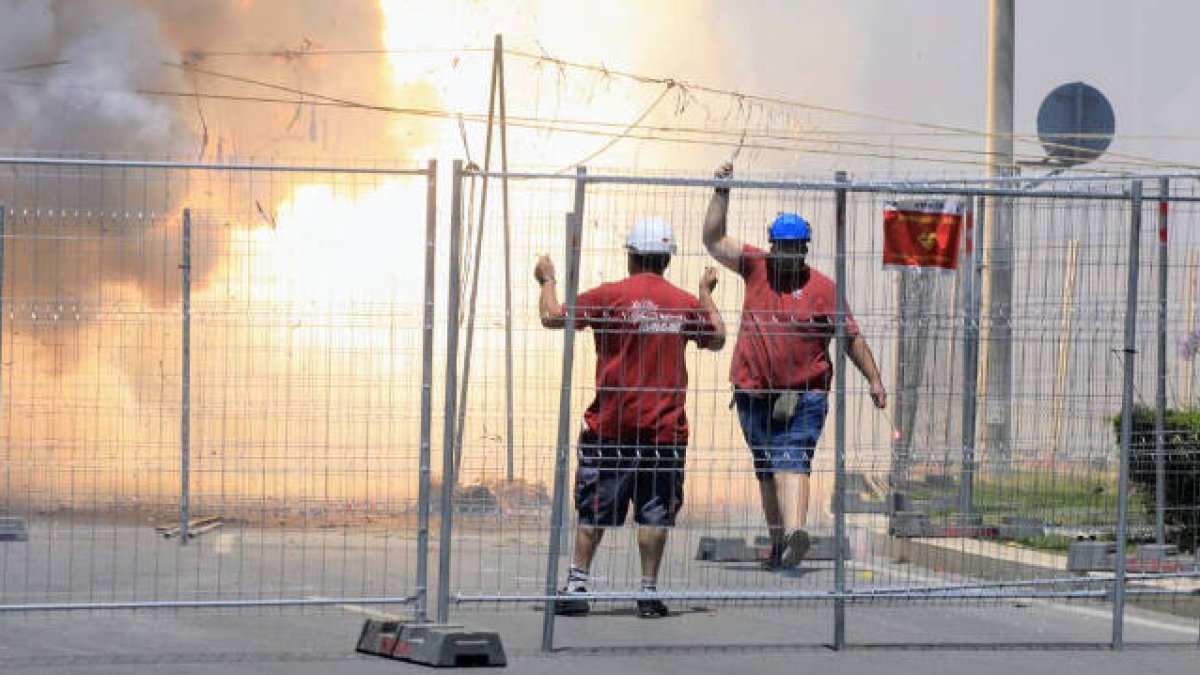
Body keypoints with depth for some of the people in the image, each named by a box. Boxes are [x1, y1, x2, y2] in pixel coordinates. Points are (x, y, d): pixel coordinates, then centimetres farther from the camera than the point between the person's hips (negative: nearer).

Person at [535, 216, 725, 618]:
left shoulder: (610, 296, -7)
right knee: (655, 512, 5)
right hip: (665, 429, 1)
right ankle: (649, 593, 4)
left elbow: (552, 317, -7)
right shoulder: (686, 303, 2)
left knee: (594, 509, 6)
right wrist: (707, 294, 33)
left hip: (611, 426, -1)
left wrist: (547, 280, 11)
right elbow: (716, 340, 19)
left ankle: (577, 585, 5)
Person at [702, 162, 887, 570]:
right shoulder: (757, 267, 9)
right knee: (767, 470, 9)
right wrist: (721, 193, 1)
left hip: (803, 395, -4)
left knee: (791, 462, -19)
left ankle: (795, 534, -34)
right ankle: (778, 545, 16)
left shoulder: (822, 287, 1)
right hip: (754, 394, 4)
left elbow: (851, 337, 5)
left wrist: (873, 379, 0)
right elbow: (714, 240, 9)